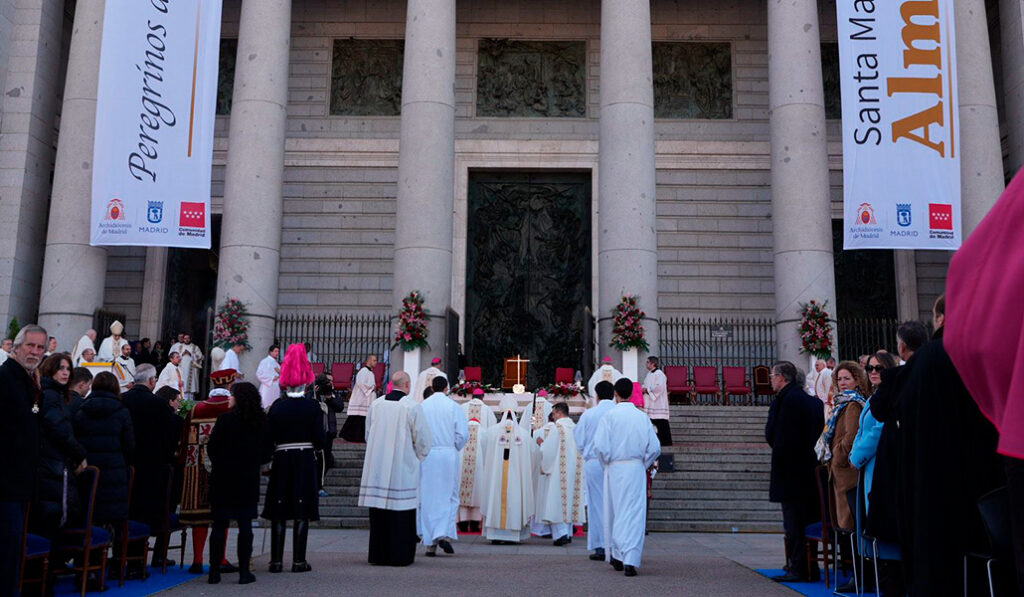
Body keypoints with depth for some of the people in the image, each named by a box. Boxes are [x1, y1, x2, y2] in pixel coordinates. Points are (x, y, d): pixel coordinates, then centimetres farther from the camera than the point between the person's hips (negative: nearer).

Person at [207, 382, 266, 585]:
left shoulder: (225, 419, -10)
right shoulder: (261, 422, 1)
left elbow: (211, 447, -4)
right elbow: (266, 451, 7)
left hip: (223, 479, -2)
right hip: (249, 479, 2)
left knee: (219, 525, 6)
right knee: (245, 525, 5)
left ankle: (215, 571, 9)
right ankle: (244, 571, 6)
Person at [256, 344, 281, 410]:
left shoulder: (275, 363, 17)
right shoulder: (265, 361, -7)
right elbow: (259, 374, -15)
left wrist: (280, 372, 1)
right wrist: (271, 378, -15)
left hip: (276, 390, 7)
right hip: (267, 389, -7)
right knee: (267, 407, -8)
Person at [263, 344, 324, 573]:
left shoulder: (276, 407, -1)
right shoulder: (313, 407, -4)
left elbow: (268, 441, -2)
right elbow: (321, 440, -7)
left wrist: (271, 454, 16)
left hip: (282, 462, 1)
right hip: (305, 461, -1)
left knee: (279, 513, 7)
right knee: (302, 513, 3)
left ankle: (276, 560, 8)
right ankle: (299, 560, 3)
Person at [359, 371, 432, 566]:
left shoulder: (376, 404, 4)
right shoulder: (413, 406, -9)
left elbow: (368, 435, 13)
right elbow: (423, 440, -6)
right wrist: (418, 457, 13)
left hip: (376, 468, 4)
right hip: (402, 469, -4)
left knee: (379, 512, 9)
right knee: (401, 513, 2)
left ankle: (378, 555, 14)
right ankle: (399, 555, 5)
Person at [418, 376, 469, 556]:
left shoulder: (422, 407, 1)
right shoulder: (453, 406, -2)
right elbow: (463, 434, -5)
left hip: (426, 455, 1)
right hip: (448, 455, -1)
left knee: (428, 498, 6)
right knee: (448, 496, 9)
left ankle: (430, 543, 7)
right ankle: (445, 534, -8)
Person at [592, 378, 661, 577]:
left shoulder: (609, 417, -7)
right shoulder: (642, 417, 1)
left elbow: (600, 446, -13)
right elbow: (655, 448, 1)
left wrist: (607, 463, 5)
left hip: (614, 469, -1)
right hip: (637, 469, 1)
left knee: (614, 513, 14)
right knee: (634, 515, 0)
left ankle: (616, 557, 25)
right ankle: (630, 560, -12)